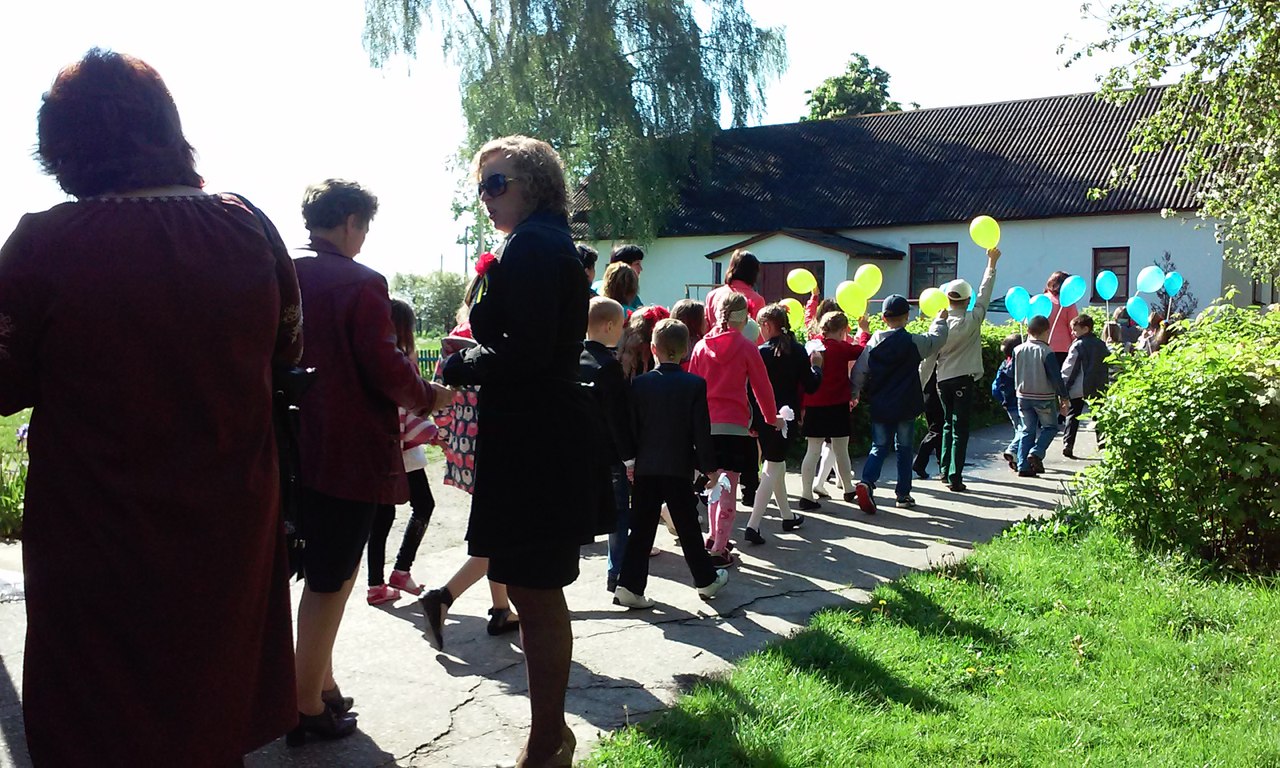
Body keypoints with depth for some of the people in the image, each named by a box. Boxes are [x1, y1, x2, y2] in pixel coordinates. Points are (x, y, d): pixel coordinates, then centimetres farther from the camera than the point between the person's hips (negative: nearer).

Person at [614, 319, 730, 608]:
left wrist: (631, 461, 11)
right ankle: (706, 580, 24)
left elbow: (632, 427, 2)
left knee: (642, 528, 5)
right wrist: (709, 466, 2)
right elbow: (702, 431, -7)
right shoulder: (695, 385, -6)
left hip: (645, 468, 2)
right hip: (679, 468, -2)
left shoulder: (639, 383, -1)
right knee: (688, 527, 10)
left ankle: (630, 585, 0)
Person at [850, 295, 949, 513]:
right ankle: (903, 494, 17)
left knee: (878, 448, 8)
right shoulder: (914, 342, -9)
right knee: (904, 450, 11)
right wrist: (941, 319, 28)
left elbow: (859, 371, 3)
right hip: (906, 407, -2)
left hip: (879, 407, 2)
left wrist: (854, 394, 17)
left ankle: (866, 482, -15)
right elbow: (937, 338, 8)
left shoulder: (873, 343, -1)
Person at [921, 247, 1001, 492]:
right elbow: (984, 294, 1)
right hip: (963, 381, -4)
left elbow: (929, 359, 1)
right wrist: (992, 264, 10)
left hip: (943, 381, 4)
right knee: (960, 429, -3)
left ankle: (945, 469, 24)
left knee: (948, 425, 19)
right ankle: (955, 478, -5)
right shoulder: (972, 321, -9)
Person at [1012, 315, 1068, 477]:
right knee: (1050, 427, 13)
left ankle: (1023, 466, 6)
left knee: (1027, 430, 11)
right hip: (1044, 397, -4)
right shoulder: (1046, 351, -14)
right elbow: (1056, 377, -13)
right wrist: (1064, 396, -5)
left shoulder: (1018, 350, 0)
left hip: (1023, 396, 4)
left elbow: (1014, 374, 8)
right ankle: (1036, 453, -9)